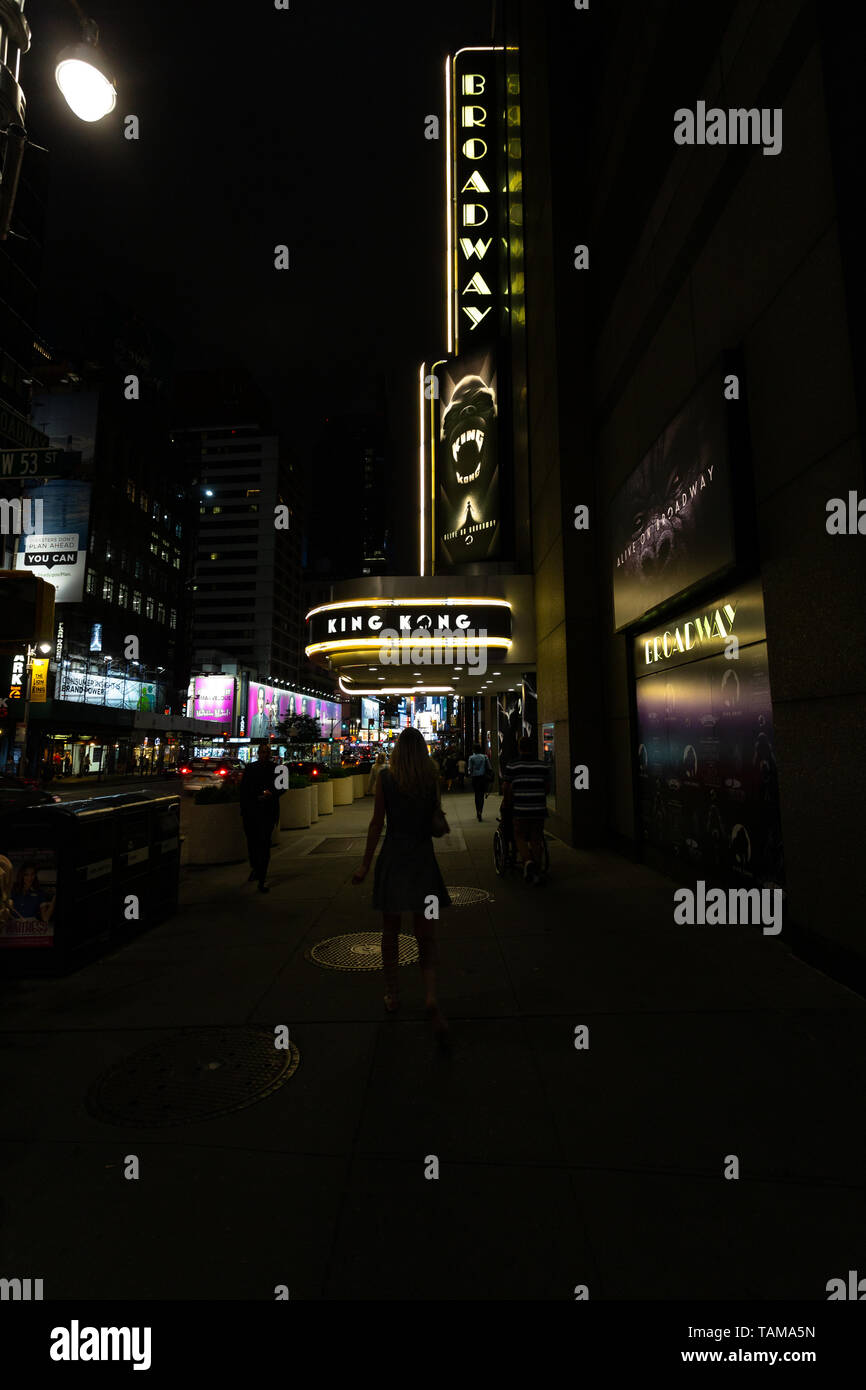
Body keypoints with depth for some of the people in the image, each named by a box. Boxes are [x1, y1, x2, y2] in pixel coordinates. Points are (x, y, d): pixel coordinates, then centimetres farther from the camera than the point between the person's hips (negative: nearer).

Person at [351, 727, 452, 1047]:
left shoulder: (385, 777, -6)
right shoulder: (432, 778, -3)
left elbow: (377, 823, -4)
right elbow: (436, 815, 7)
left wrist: (366, 863, 2)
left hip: (392, 858, -1)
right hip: (423, 859, 1)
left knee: (390, 931, 17)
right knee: (426, 936, 9)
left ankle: (392, 994, 30)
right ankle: (431, 998, -8)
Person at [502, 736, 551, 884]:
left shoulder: (512, 767, -5)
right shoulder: (544, 766, 2)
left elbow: (506, 788, -2)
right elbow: (546, 787, 8)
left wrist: (507, 803, 14)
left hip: (520, 810, -2)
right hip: (539, 810, 2)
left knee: (520, 837, 13)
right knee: (536, 839, 12)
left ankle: (527, 861, -11)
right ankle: (537, 872, 15)